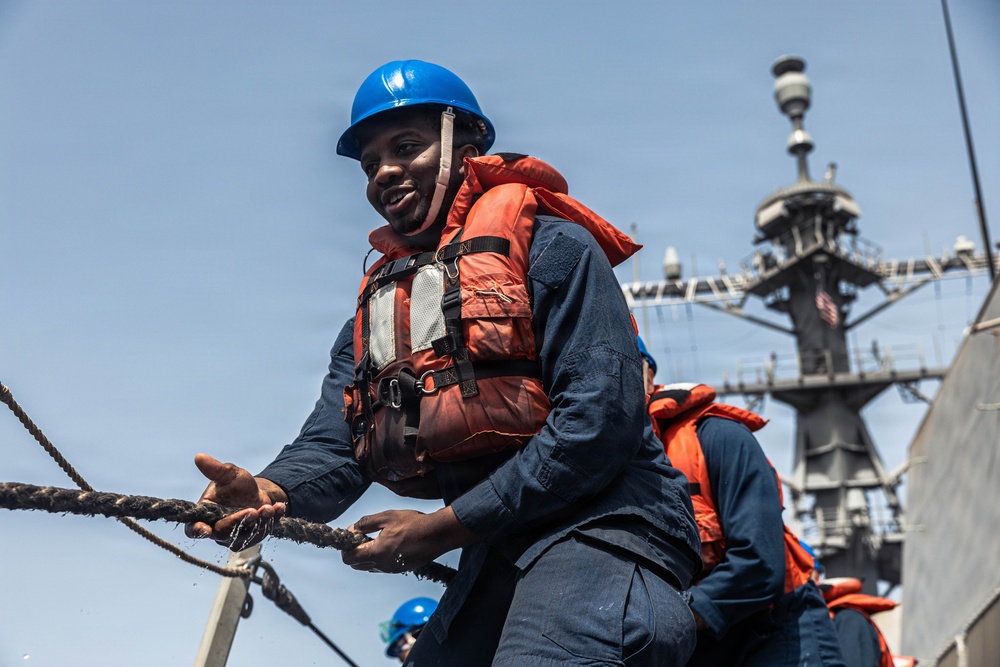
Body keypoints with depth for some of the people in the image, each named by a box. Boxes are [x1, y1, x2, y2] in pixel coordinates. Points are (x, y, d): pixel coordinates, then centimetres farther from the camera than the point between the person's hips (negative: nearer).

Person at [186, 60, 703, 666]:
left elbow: (602, 421, -13)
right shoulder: (377, 306, 20)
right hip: (493, 560, 7)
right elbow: (333, 443, 6)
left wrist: (442, 528, -10)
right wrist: (270, 493, -19)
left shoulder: (549, 245, -1)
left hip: (599, 522, -7)